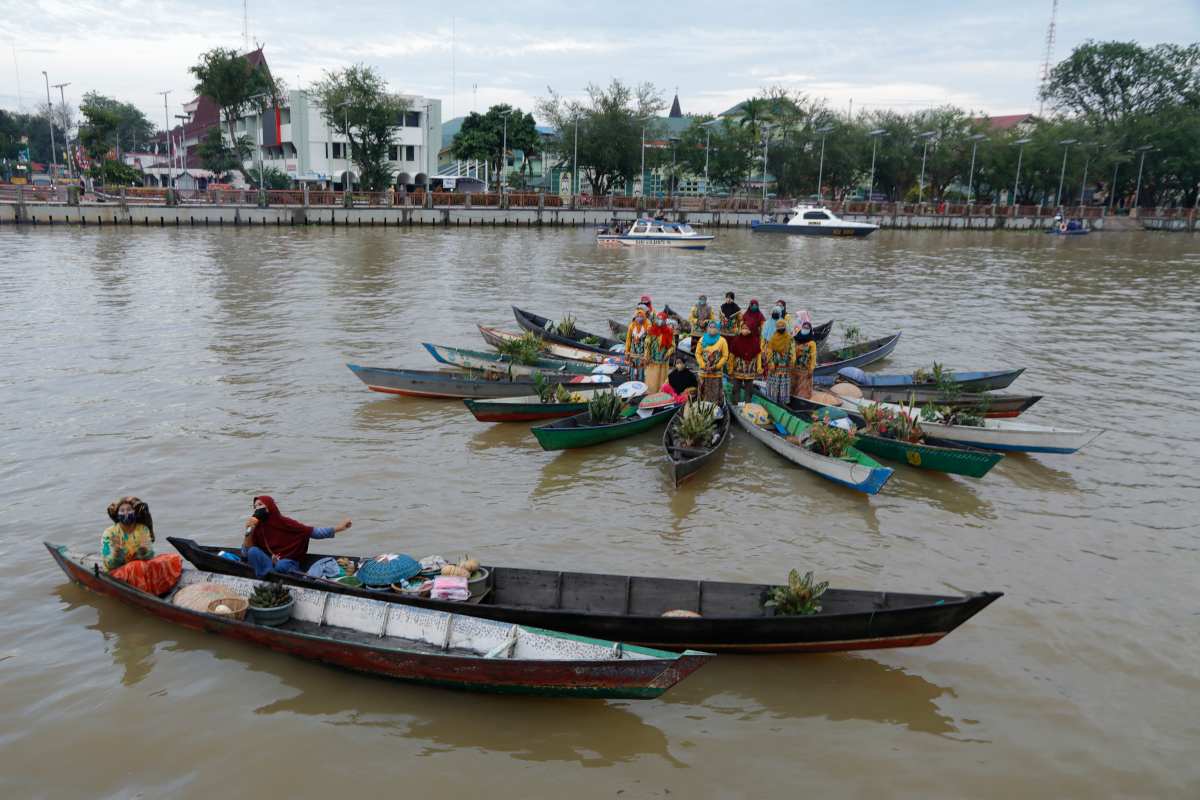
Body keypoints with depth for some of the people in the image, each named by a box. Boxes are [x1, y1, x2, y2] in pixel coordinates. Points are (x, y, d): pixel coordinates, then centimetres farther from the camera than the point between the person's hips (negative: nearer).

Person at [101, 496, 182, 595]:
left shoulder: (143, 529, 2)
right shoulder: (109, 533, -8)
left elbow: (149, 557, -6)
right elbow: (109, 564, -13)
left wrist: (144, 550, -29)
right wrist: (116, 551, -35)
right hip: (114, 573, -4)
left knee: (174, 559, -13)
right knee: (137, 566, -38)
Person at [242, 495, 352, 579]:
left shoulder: (285, 523, -6)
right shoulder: (256, 527, 1)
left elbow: (312, 532, -8)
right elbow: (245, 553, -4)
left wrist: (340, 527, -17)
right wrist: (249, 533, -20)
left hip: (287, 562, -2)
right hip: (268, 563, 2)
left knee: (281, 565, -36)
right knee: (253, 551, -24)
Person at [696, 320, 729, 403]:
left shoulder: (722, 340, 1)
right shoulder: (703, 339, 6)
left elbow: (725, 356, -2)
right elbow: (698, 354, 4)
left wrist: (715, 367, -10)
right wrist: (704, 366, -8)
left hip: (717, 373, -1)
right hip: (704, 372, 1)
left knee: (715, 393, -1)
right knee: (704, 393, 3)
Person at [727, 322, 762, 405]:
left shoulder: (755, 341, -4)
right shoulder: (736, 340, -7)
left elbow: (758, 355, 4)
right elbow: (731, 356, -2)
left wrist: (759, 369, 3)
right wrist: (730, 370, -1)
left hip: (750, 369, 1)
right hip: (738, 369, -1)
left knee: (748, 389, 8)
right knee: (736, 388, 3)